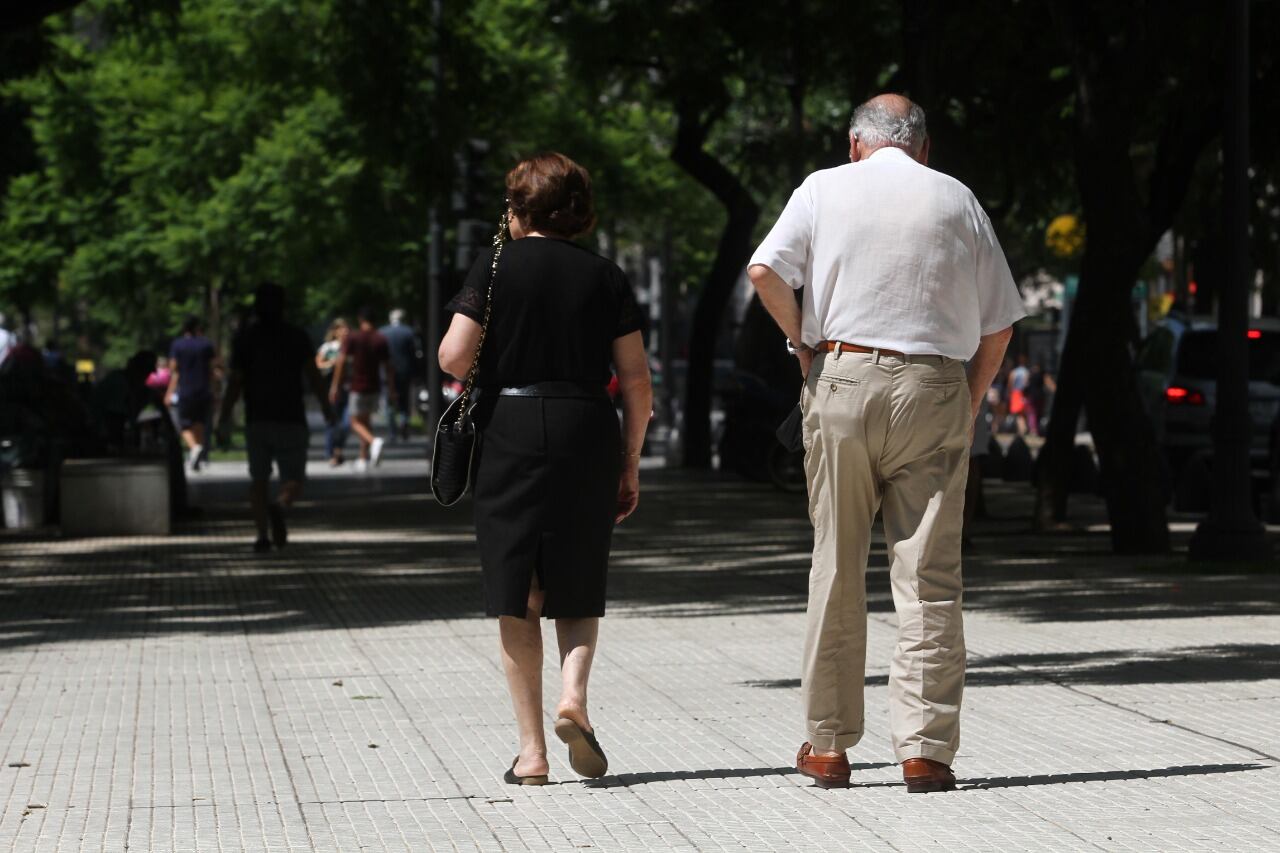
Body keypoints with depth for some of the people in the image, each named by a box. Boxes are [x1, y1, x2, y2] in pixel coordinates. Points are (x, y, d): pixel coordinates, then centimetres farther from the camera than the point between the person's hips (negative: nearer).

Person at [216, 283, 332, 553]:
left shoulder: (245, 338, 3)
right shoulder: (297, 337, 2)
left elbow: (235, 382, -2)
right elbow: (313, 378, -2)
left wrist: (223, 420, 2)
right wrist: (327, 410, 8)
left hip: (257, 420, 1)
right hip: (291, 420, -1)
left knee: (259, 478, 11)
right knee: (294, 478, 4)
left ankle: (262, 534, -1)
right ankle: (280, 506, -28)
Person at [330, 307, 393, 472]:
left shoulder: (352, 338, -7)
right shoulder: (381, 340, 3)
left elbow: (342, 361, -13)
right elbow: (389, 367, 4)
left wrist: (335, 386, -9)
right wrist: (392, 391, 10)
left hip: (359, 387, -4)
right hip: (375, 387, 4)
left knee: (356, 422, 4)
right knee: (366, 420, 19)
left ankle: (374, 441, -25)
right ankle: (364, 458, 19)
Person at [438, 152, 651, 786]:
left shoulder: (496, 268, 0)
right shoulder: (604, 277, 6)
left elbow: (453, 359, -9)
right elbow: (637, 382, 3)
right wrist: (630, 462, 11)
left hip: (509, 434, -1)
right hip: (587, 437, 1)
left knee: (517, 598, 4)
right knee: (578, 591, 15)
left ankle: (530, 749, 2)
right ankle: (573, 692, -12)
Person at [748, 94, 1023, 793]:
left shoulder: (825, 189, 7)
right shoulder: (957, 200, 10)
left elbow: (764, 271, -7)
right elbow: (999, 324, 9)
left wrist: (804, 343, 5)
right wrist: (969, 405, 16)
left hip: (842, 379, 0)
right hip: (934, 392, 0)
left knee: (836, 570, 8)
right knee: (929, 577, 0)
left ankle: (828, 743, 13)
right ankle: (924, 748, -4)